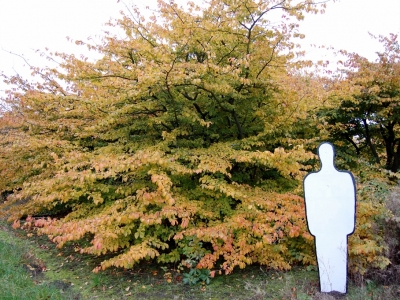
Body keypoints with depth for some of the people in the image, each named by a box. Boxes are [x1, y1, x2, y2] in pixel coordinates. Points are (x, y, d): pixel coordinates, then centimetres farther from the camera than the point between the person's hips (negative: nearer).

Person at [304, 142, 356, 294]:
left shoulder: (345, 178, 3)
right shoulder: (311, 179, 4)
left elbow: (350, 204, 4)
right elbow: (310, 206, 4)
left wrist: (349, 227, 0)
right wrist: (313, 227, 0)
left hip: (340, 227, 0)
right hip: (321, 228, 0)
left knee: (339, 260, 6)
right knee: (324, 260, 6)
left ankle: (340, 290, 20)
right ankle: (326, 289, 19)